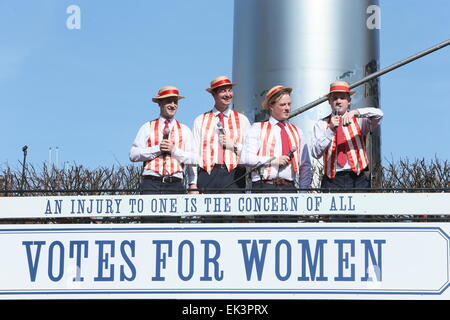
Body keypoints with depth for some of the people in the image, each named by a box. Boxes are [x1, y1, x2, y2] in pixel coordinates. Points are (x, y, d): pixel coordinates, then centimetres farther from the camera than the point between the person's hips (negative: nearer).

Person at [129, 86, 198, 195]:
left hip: (175, 185, 1)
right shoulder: (148, 127, 14)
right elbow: (133, 155, 3)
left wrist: (174, 150, -8)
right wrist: (158, 149, -6)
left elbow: (191, 160, 7)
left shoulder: (184, 130, 17)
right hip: (151, 184, -1)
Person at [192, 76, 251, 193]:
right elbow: (194, 154, 5)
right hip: (208, 174, 0)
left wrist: (234, 146, -5)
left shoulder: (242, 120, 15)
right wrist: (193, 184, -4)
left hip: (234, 175, 0)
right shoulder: (200, 121, 13)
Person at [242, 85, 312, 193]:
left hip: (290, 188, 3)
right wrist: (273, 160, -10)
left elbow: (305, 165, 18)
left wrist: (303, 191, 7)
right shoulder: (258, 129, 10)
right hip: (264, 187, -3)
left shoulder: (297, 132, 21)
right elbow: (247, 158, -2)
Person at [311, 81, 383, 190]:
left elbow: (379, 114, -8)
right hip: (332, 181, 0)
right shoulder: (321, 124, 11)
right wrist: (330, 130, -15)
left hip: (358, 180, 0)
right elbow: (316, 153, -3)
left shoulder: (359, 121, 12)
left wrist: (355, 112, -23)